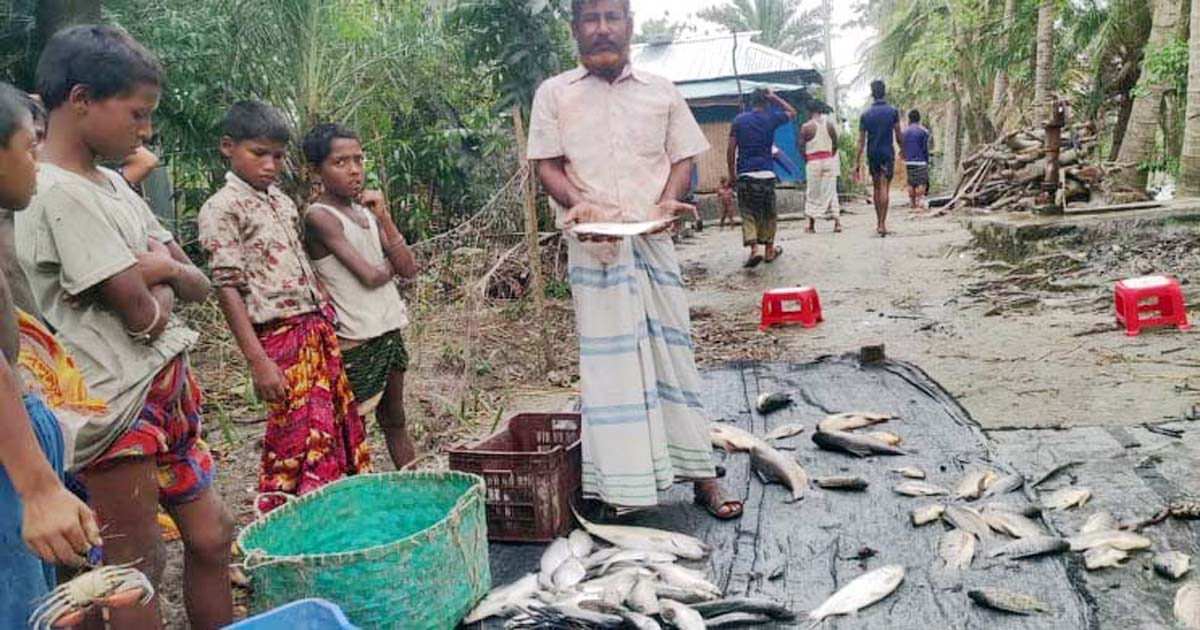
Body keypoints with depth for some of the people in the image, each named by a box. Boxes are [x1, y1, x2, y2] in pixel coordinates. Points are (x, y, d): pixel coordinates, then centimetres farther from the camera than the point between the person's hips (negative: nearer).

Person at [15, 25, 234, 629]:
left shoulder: (112, 183, 10)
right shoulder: (59, 193, -17)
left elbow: (199, 285, 9)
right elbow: (142, 314, -19)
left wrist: (165, 270, -11)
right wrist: (158, 278, 1)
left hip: (166, 384, 9)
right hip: (120, 403, -9)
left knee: (211, 535, 15)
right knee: (138, 566, 3)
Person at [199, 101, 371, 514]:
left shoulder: (282, 202, 15)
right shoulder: (221, 209, -7)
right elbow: (227, 289, -12)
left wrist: (330, 322, 14)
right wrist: (257, 361, -17)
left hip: (320, 330, 7)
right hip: (283, 339, -7)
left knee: (340, 431, 11)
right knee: (297, 444, -4)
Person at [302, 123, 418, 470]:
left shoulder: (367, 210, 8)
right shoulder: (320, 216, -13)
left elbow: (408, 270, 3)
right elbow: (369, 276, -19)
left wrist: (384, 217, -5)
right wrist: (392, 264, 2)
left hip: (390, 329, 8)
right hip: (355, 340, -7)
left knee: (395, 422, 17)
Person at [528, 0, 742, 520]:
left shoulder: (661, 91, 10)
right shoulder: (554, 94, 6)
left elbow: (682, 157, 12)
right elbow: (547, 165, 4)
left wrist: (670, 200, -7)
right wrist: (576, 202, -15)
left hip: (653, 239, 2)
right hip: (593, 243, -1)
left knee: (669, 350, 4)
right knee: (610, 358, -1)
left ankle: (701, 475, 12)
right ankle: (623, 484, 7)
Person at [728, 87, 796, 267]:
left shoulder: (739, 120, 5)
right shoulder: (771, 118, 3)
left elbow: (731, 150, 2)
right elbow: (792, 112, 23)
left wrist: (732, 172, 11)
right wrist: (774, 97, 18)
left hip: (744, 174, 0)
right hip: (766, 173, 0)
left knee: (748, 213, 1)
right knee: (768, 213, 13)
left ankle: (754, 249, -17)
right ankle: (769, 249, 20)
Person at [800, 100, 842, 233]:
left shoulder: (806, 127, -7)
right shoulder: (830, 124, 3)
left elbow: (802, 147, -5)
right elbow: (835, 145, 5)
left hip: (813, 162, -3)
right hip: (829, 160, 3)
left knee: (813, 193, 5)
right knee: (831, 191, 7)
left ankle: (811, 225, 10)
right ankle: (837, 221, -1)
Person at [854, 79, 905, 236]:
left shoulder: (866, 114, 0)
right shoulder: (892, 111, -4)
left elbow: (861, 141, -2)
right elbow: (898, 136, 0)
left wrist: (857, 162, -2)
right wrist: (902, 150, 18)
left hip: (872, 154, 3)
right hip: (887, 153, -3)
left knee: (876, 188, 16)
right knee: (884, 188, -5)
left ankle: (879, 221, 23)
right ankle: (882, 224, -13)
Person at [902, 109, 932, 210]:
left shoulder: (904, 131, 8)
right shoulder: (923, 131, -5)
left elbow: (902, 146, 9)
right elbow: (926, 148, -4)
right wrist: (927, 161, 6)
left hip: (908, 162, 5)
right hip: (920, 161, -5)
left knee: (911, 183, 11)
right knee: (922, 183, -2)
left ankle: (912, 203, 14)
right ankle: (920, 203, -9)